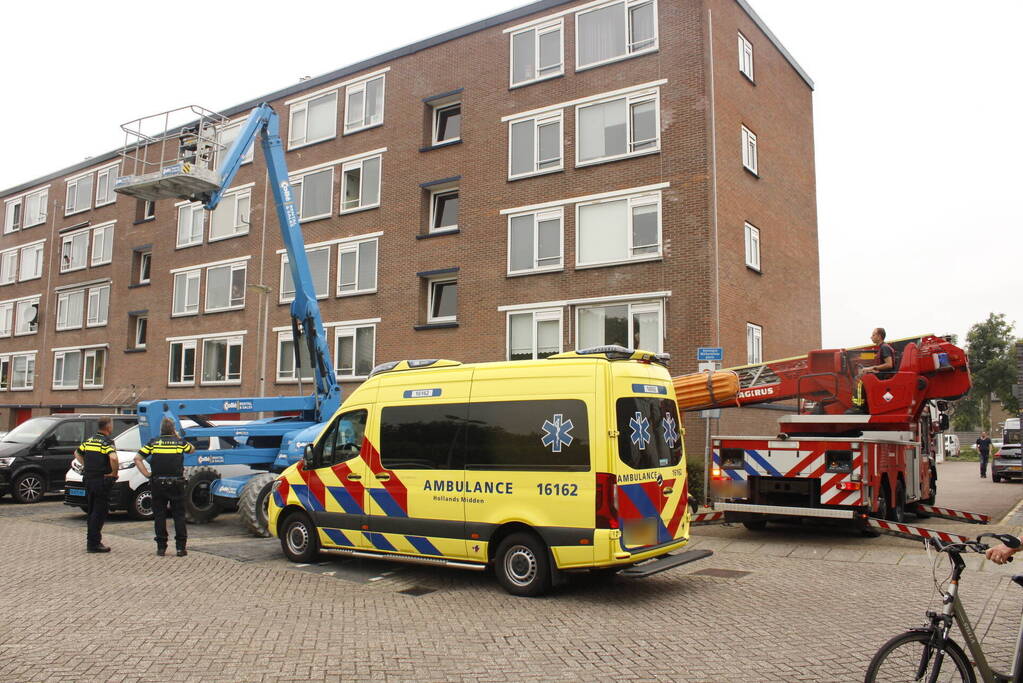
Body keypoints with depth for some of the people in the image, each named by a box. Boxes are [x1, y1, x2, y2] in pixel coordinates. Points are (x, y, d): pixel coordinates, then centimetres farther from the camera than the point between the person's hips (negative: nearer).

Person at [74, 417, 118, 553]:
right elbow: (113, 458, -30)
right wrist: (114, 473, -16)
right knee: (99, 512, -2)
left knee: (92, 511, 17)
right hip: (101, 480, -8)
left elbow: (77, 453, 25)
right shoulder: (107, 442, -13)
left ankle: (92, 540, 24)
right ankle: (93, 543, -1)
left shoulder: (89, 440, 11)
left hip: (88, 480, 8)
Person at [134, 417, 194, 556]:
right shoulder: (180, 442, 2)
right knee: (179, 515, 6)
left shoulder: (153, 443, 3)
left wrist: (146, 474, 1)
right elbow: (192, 449, 23)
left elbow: (137, 458, -4)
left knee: (159, 515, 8)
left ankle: (161, 547, 9)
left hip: (157, 484, 1)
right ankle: (181, 547, 4)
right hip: (176, 483, -1)